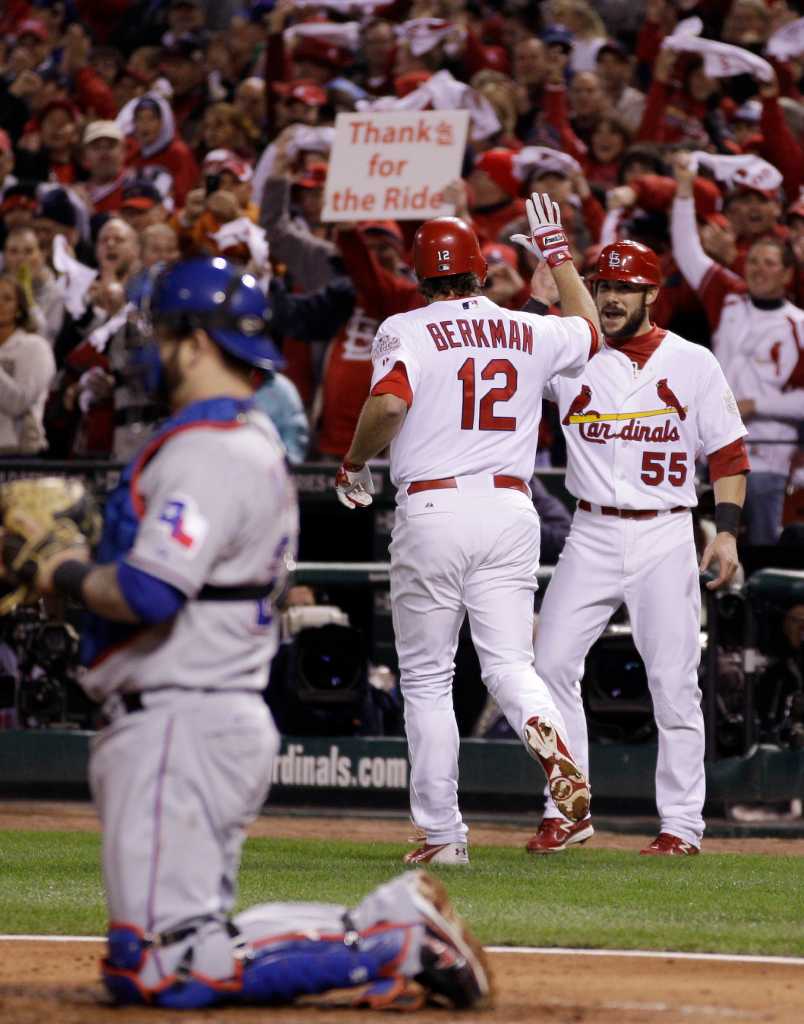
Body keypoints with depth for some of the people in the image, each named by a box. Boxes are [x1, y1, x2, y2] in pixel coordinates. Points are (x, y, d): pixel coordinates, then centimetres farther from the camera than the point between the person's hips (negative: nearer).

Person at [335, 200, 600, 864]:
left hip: (432, 511, -3)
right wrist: (558, 253, 42)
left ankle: (443, 833, 6)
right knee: (509, 665, 1)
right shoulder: (532, 333, 11)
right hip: (511, 509, 3)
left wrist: (354, 466, -3)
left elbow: (389, 403, -20)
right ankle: (551, 742, -34)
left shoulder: (407, 331, -2)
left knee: (428, 680, 6)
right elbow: (590, 329, 33)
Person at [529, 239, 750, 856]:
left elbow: (728, 453, 4)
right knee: (552, 664, -6)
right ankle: (566, 812, 3)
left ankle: (682, 823, 4)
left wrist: (728, 531, -7)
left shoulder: (692, 364, 3)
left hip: (665, 537, -2)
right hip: (592, 538, 2)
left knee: (674, 683, -2)